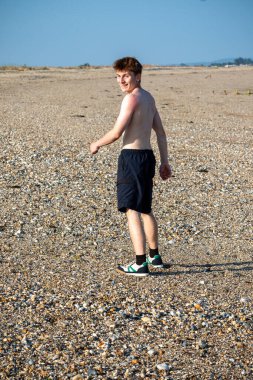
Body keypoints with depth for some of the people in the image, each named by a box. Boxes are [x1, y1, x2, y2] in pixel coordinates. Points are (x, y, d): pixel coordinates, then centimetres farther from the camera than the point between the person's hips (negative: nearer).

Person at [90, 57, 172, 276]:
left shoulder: (132, 98, -13)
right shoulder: (149, 98, 15)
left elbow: (117, 133, -17)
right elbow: (161, 133, 17)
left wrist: (97, 144, 1)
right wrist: (165, 162, 20)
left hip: (132, 157, -9)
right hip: (147, 156, 9)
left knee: (132, 210, -6)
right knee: (145, 209, 20)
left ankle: (140, 264, -8)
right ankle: (155, 256, 32)